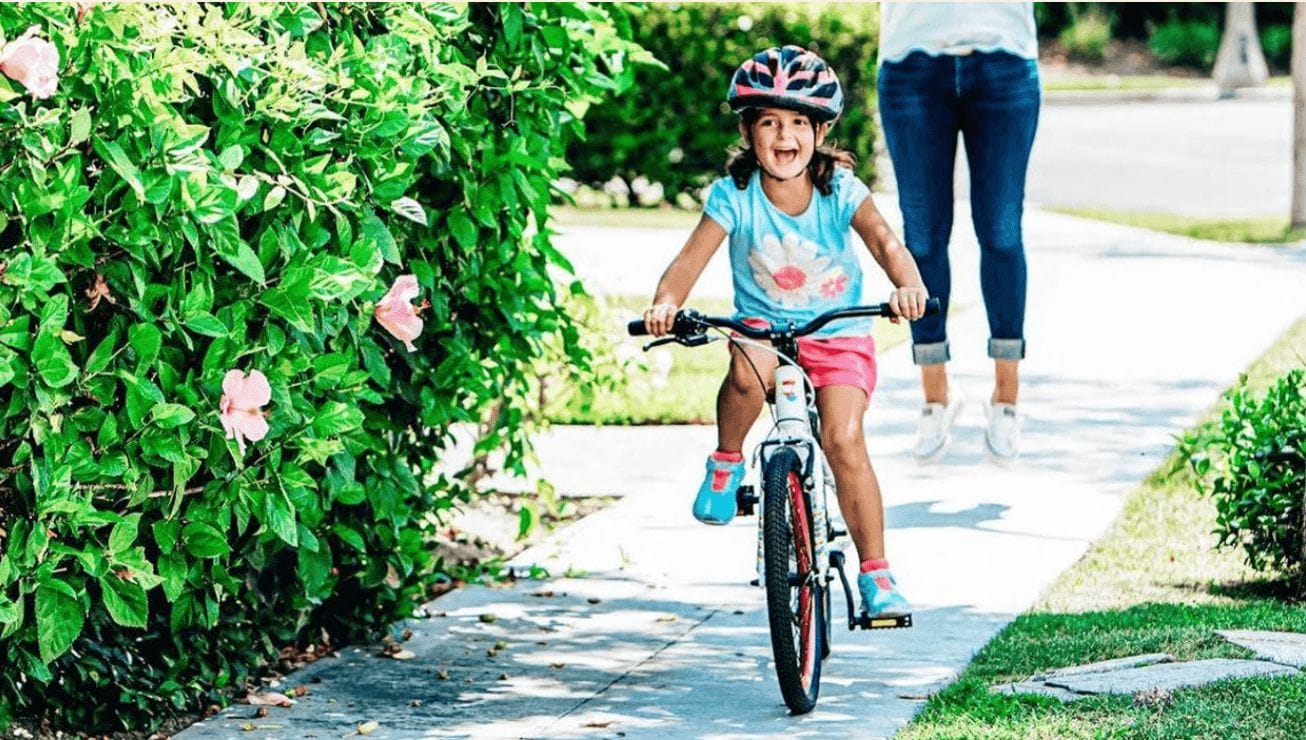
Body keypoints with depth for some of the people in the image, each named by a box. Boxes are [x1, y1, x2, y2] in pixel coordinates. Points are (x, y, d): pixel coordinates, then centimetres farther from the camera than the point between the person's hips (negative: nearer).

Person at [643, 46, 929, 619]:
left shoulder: (839, 191, -13)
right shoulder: (734, 195, -12)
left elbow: (884, 241, -27)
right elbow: (692, 257, -21)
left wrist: (908, 285, -49)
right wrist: (665, 304, -43)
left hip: (838, 336, 0)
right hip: (762, 326, 0)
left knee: (844, 442, -20)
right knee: (749, 371, -36)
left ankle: (876, 573, -6)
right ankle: (726, 463, -6)